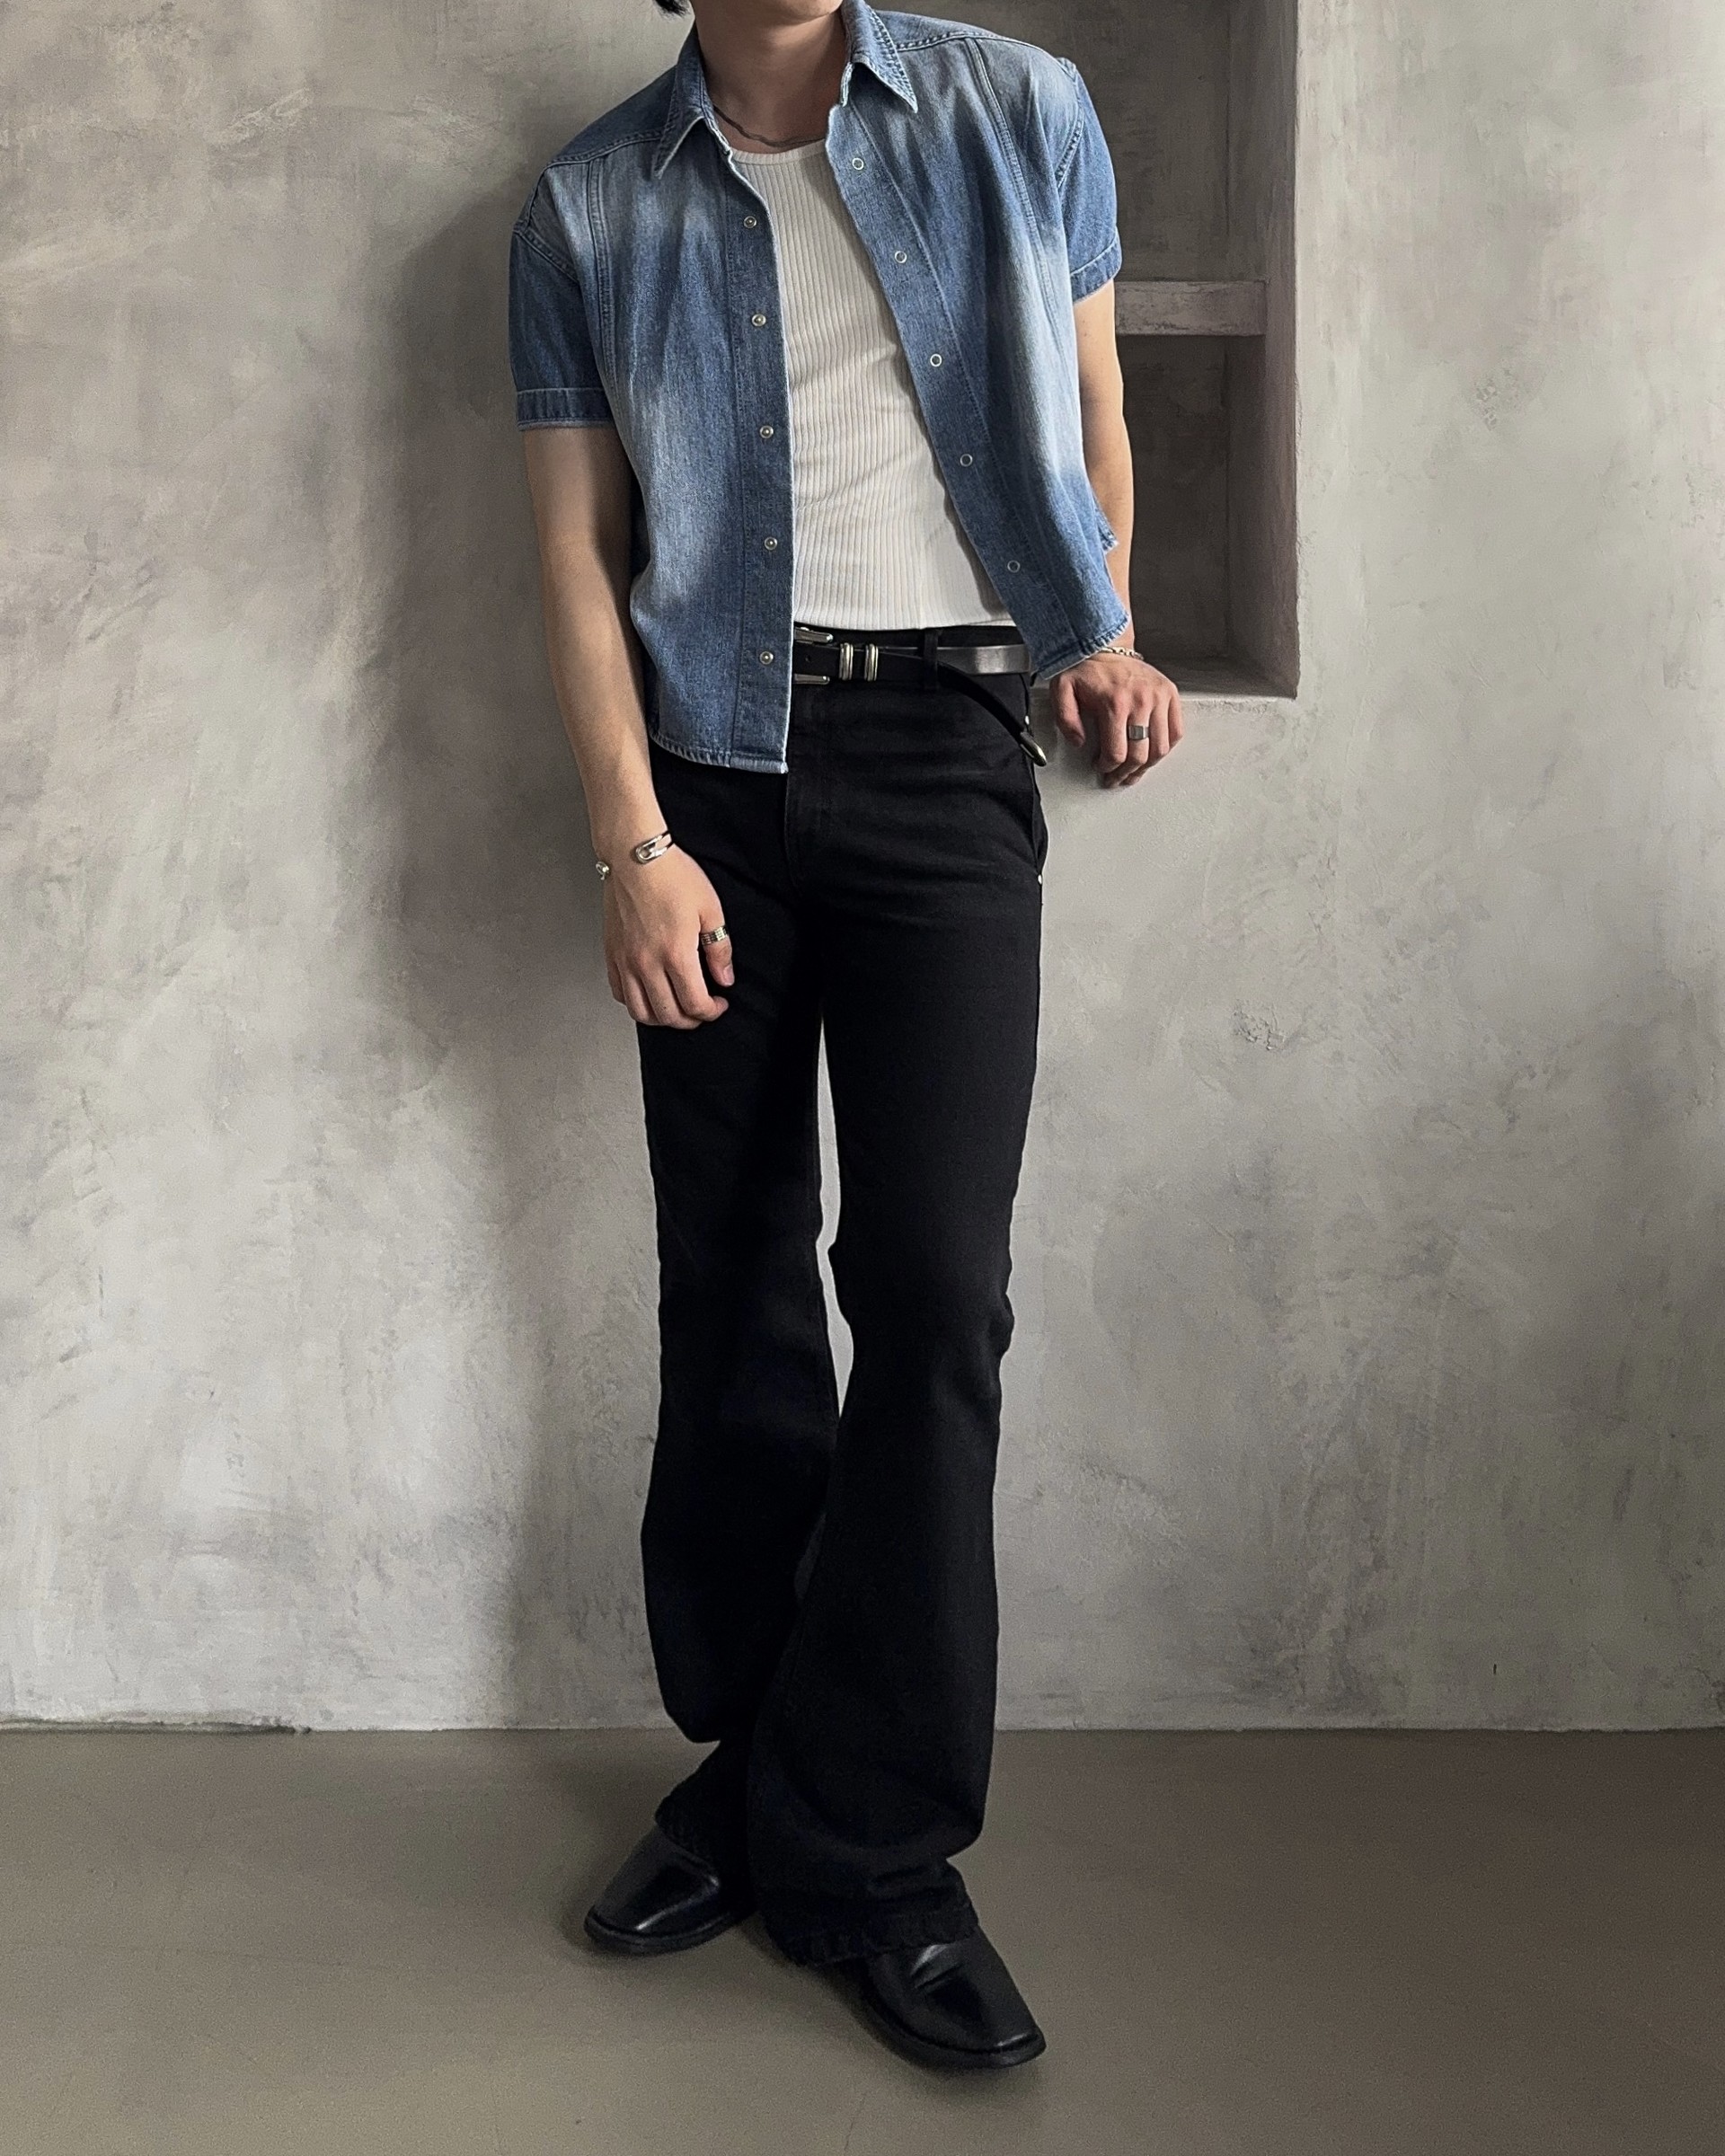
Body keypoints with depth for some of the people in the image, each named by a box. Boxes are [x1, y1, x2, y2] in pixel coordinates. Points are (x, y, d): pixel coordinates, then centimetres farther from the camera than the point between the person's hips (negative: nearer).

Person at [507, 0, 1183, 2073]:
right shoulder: (589, 209, 8)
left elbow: (1091, 416, 18)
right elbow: (578, 548, 3)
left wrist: (1102, 640, 2)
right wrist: (631, 841, -6)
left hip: (941, 752, -1)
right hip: (712, 759, 1)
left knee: (933, 1287, -8)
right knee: (731, 1285, 5)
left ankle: (867, 1847, 3)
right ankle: (749, 1761, 20)